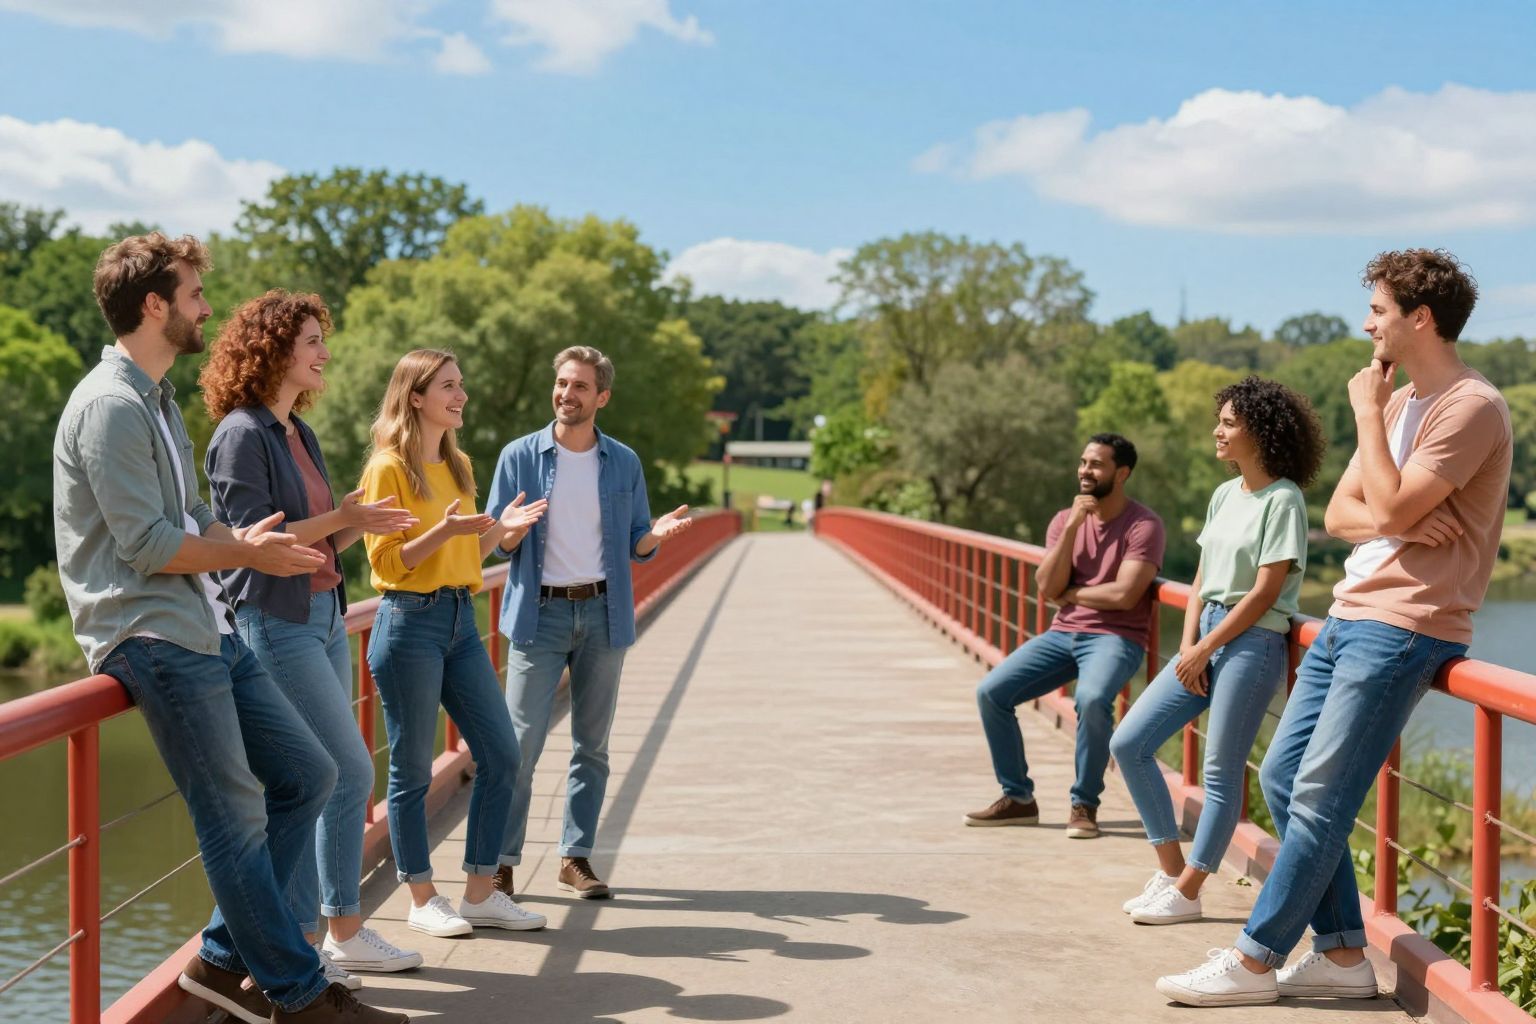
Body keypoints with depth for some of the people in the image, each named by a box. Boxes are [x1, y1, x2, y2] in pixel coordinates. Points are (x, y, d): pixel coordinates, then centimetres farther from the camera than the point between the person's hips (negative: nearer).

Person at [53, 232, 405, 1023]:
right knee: (236, 812, -4)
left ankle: (225, 957, 17)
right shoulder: (112, 406, -14)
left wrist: (247, 541, 3)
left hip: (206, 629, 10)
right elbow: (145, 545, -18)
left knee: (306, 776, 9)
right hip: (153, 636, -10)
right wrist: (246, 555, -8)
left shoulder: (157, 400, 18)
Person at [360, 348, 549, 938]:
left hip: (461, 620, 8)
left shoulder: (458, 466, 15)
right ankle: (422, 900, 12)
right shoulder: (389, 468, -8)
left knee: (501, 755, 5)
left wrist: (501, 530, 4)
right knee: (412, 768, 1)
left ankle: (480, 894, 14)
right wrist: (446, 530, -23)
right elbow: (386, 561, -12)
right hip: (410, 623, -8)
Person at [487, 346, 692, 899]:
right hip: (540, 611, -2)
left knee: (592, 744, 7)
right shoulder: (520, 456, 1)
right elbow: (496, 542, 2)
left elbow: (634, 547, 10)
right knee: (520, 743, -7)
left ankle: (576, 857, 16)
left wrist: (656, 535, -12)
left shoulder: (624, 463, 7)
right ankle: (501, 859, 1)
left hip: (603, 613, 3)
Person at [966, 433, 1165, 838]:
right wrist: (1072, 528, -10)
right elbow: (1046, 589, -2)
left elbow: (1124, 595, -19)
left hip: (1116, 637, -6)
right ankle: (1018, 798, 5)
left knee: (1091, 698, -36)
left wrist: (1070, 593, -4)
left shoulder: (1143, 524, -8)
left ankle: (1084, 805, -16)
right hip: (1063, 633, 6)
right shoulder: (1064, 519, 9)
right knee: (991, 692, -10)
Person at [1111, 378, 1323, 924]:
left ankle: (1185, 892, 5)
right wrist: (1188, 644, 1)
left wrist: (1206, 648, -11)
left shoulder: (1282, 500, -10)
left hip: (1253, 642, -9)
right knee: (1128, 743, 5)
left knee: (1221, 772, -4)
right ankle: (1171, 869, 13)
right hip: (1205, 639, 9)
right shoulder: (1224, 495, 14)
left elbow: (1264, 594, -13)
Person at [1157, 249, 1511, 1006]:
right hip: (1349, 617, 10)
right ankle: (1342, 954, 14)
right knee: (1281, 777, 8)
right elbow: (1340, 513, 13)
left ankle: (1255, 961, -1)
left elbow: (1392, 507, -20)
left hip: (1402, 627, -10)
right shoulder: (1398, 401, 17)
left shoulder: (1472, 407, -11)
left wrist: (1366, 412, -9)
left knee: (1319, 799, -8)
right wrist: (1390, 522, -9)